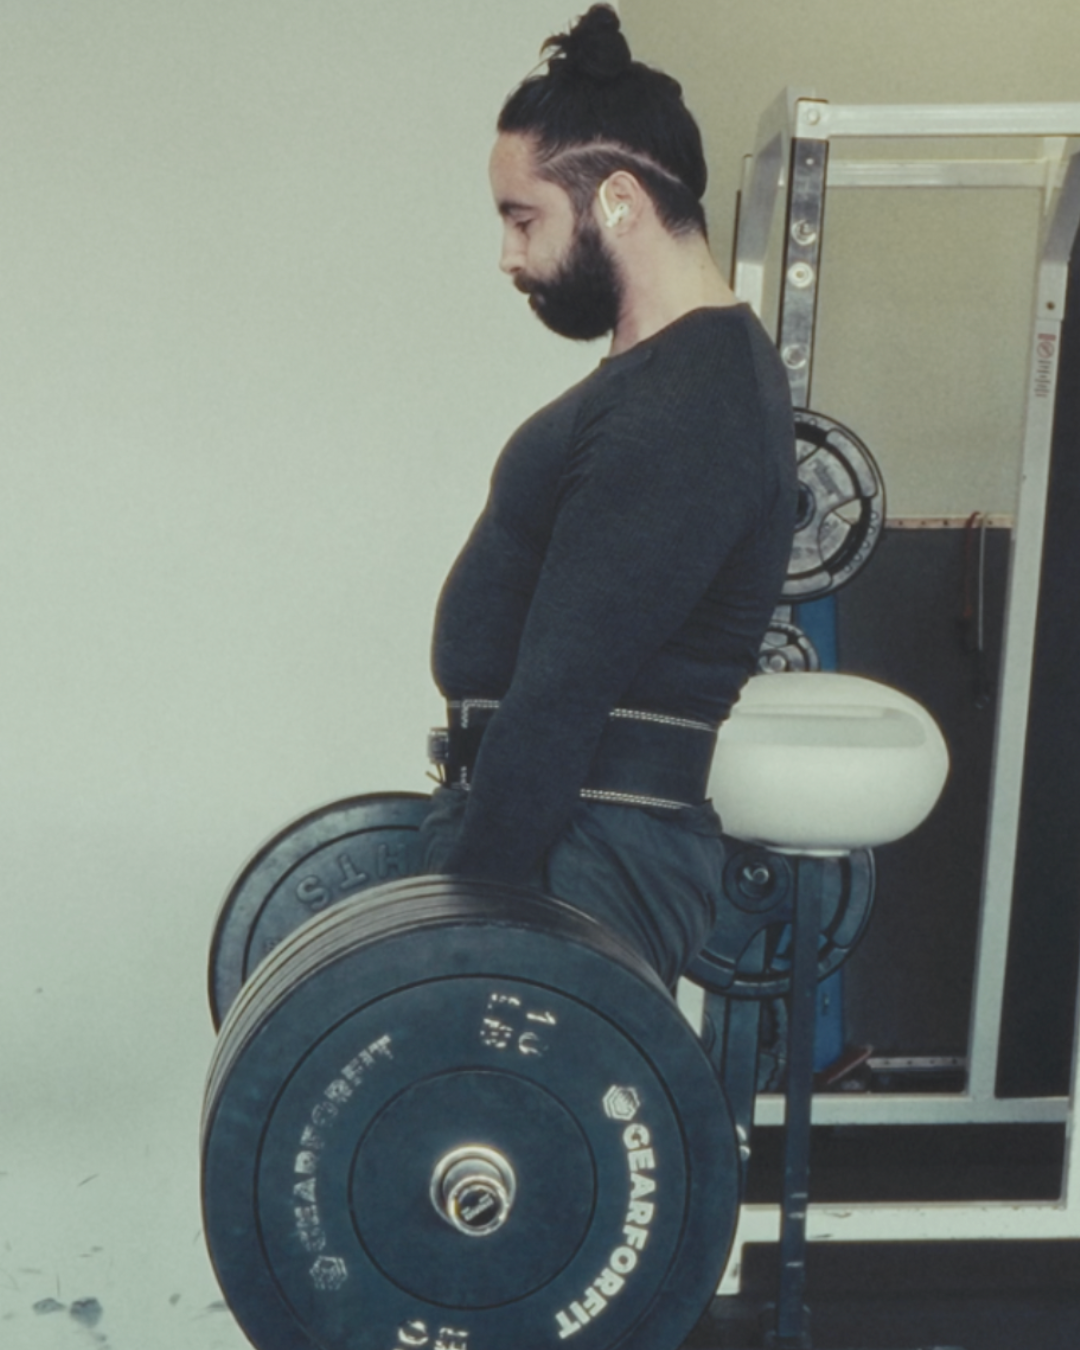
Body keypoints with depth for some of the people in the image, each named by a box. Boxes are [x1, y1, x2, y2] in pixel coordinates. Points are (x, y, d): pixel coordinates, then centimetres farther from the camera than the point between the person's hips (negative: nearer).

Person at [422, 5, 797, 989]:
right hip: (579, 845, 10)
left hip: (583, 870, -10)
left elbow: (561, 699, -24)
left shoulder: (678, 417, -21)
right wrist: (467, 857, 21)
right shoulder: (685, 381, 13)